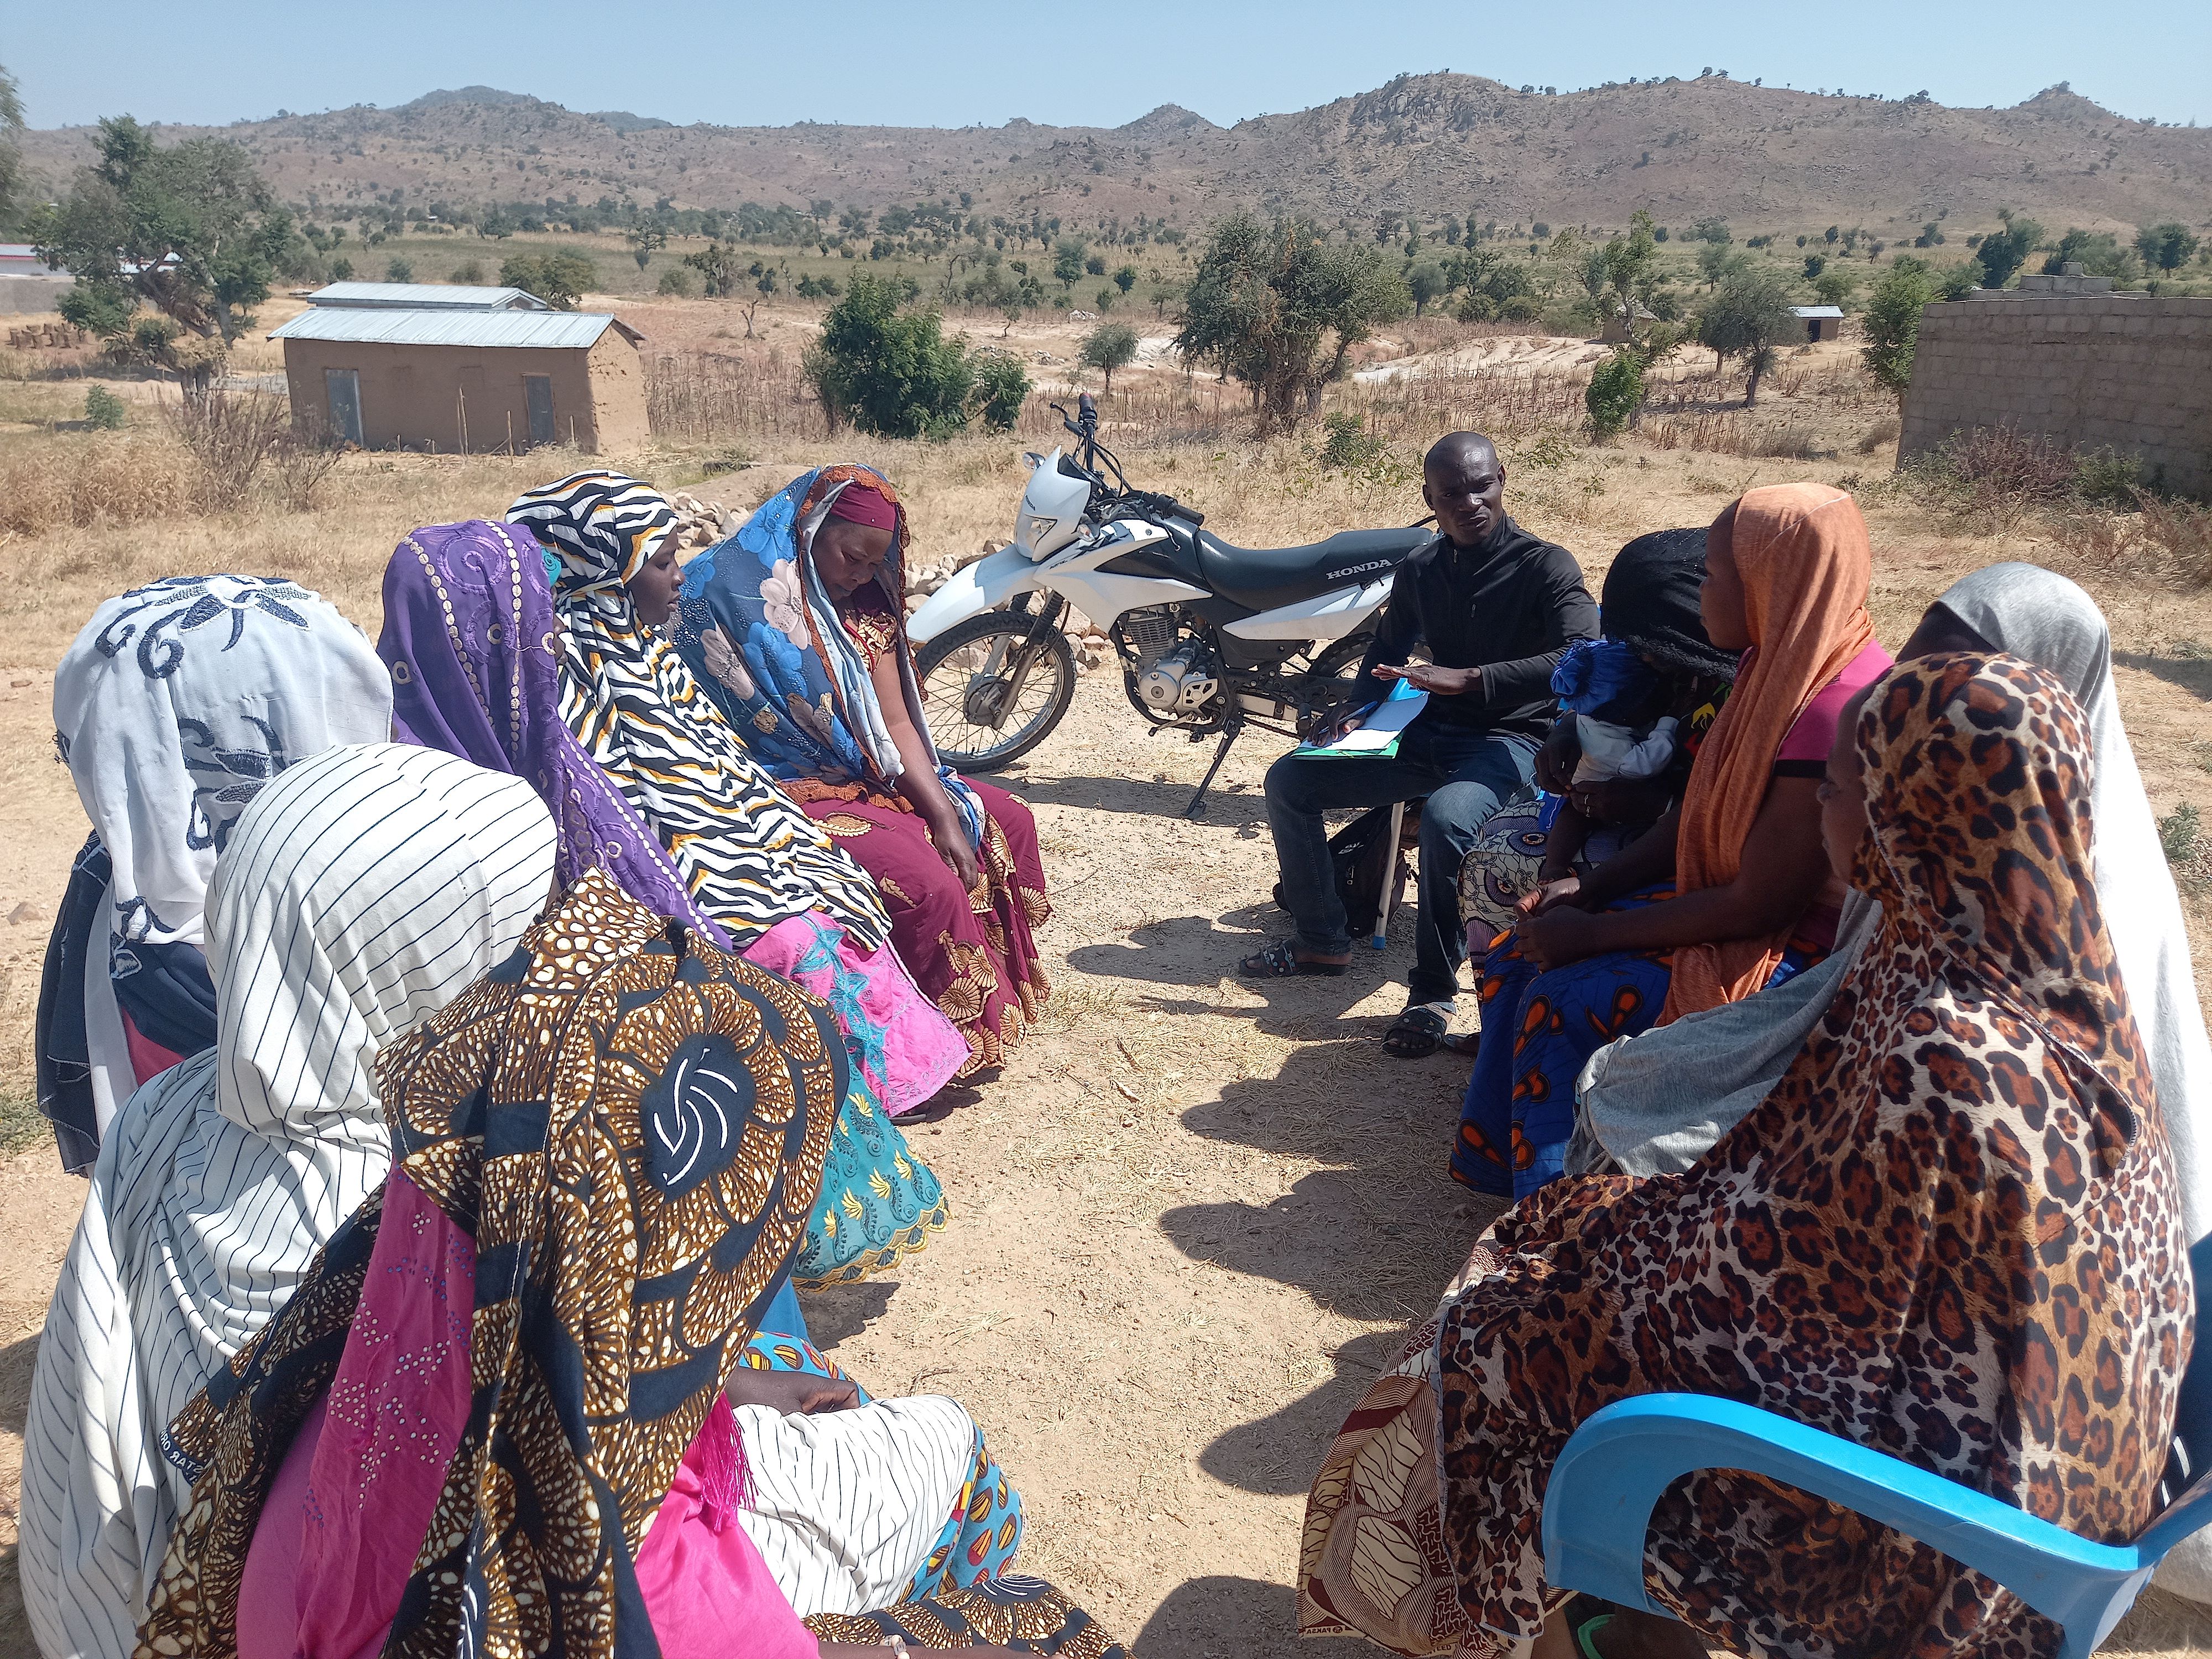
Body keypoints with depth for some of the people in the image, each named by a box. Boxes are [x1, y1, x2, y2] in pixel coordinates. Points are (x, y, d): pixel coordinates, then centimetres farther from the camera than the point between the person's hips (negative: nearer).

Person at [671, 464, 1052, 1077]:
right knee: (928, 884, -27)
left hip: (871, 776, 9)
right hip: (794, 791, -9)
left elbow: (895, 723, 4)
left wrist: (945, 815, -10)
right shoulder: (738, 593, -14)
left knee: (1008, 820, 12)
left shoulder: (868, 609, 8)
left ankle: (1006, 991, 21)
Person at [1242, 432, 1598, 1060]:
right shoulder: (1419, 571, 9)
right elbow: (1387, 654, 23)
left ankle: (1434, 993, -21)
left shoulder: (1546, 566, -11)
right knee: (1289, 779, -3)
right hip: (1429, 732, 7)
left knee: (1445, 820, -39)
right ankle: (1322, 940, 10)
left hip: (1509, 739, -7)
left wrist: (1467, 679, -33)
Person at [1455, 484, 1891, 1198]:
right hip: (1730, 904, 9)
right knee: (1518, 957, 2)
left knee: (1566, 1000, -19)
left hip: (1790, 948, -9)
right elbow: (1695, 814, 8)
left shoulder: (1837, 711, -28)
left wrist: (1594, 934, -19)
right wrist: (1588, 890, -3)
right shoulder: (1778, 664, 1)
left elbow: (1760, 904, -26)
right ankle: (1502, 1160, 15)